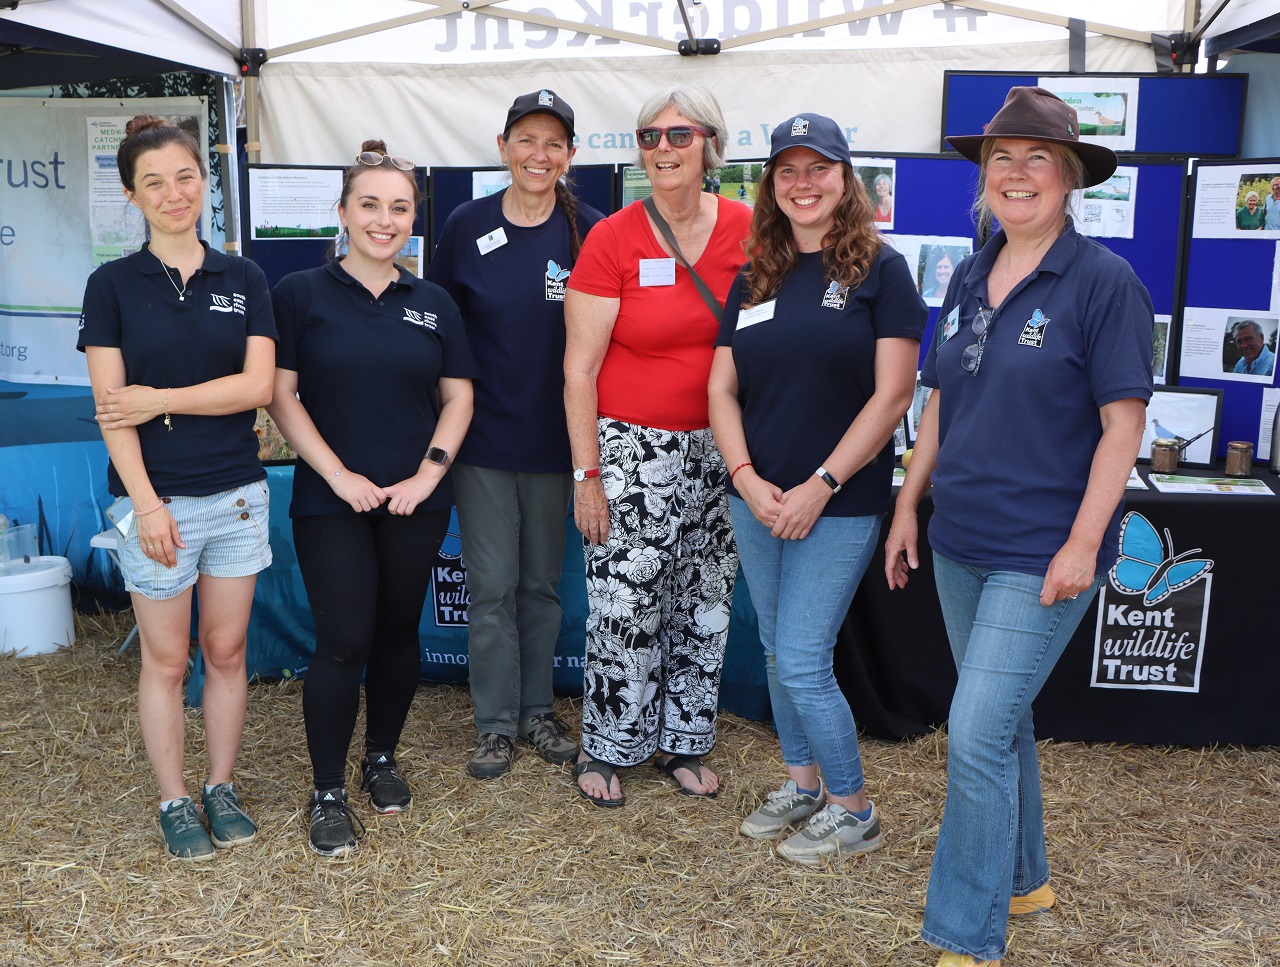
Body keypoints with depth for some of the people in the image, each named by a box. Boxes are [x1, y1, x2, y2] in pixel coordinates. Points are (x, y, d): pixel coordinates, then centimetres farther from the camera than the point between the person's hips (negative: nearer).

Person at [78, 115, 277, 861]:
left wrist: (159, 398, -11)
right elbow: (112, 403, -7)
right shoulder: (113, 284, -1)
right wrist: (146, 501, -15)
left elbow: (258, 385, -6)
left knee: (227, 651, 11)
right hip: (157, 498, -2)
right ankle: (175, 802, 23)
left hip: (238, 493, 2)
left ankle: (223, 789, 27)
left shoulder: (244, 280, 4)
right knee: (166, 660, 7)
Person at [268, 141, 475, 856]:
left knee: (399, 633, 12)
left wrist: (428, 474, -5)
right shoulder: (301, 294, -1)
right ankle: (328, 792, 12)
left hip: (417, 502, 3)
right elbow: (283, 396, -5)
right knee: (343, 641, -3)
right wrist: (340, 476, -12)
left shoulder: (433, 304, 8)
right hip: (331, 501, -3)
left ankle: (383, 759, 32)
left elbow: (458, 397, 8)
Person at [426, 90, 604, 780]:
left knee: (543, 581, 13)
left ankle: (537, 711, 29)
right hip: (482, 435, 0)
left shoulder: (588, 231, -3)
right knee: (492, 586, 4)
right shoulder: (467, 225, -2)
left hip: (553, 437, 1)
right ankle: (496, 724, 19)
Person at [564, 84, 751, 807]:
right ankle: (608, 748, 22)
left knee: (706, 605, 12)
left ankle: (683, 740, 31)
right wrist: (587, 474, -9)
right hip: (633, 449, -3)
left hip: (720, 449, 4)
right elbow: (579, 370, -6)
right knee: (625, 606, 1)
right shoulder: (613, 240, -7)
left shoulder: (745, 229, 1)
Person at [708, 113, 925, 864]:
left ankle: (854, 809, 17)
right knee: (777, 652, 15)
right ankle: (802, 782, 35)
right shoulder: (755, 279, 10)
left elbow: (893, 393, -11)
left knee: (803, 661, -4)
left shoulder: (879, 269, -6)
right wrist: (748, 479, -8)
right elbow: (722, 388, 7)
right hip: (756, 500, 6)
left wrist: (820, 485, -15)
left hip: (840, 503, -5)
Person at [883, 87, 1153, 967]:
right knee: (1001, 720, 19)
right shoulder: (969, 279, 9)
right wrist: (908, 506, 12)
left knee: (977, 734, -9)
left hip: (1042, 553, -6)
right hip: (961, 541, 7)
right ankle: (1023, 879, 39)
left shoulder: (1104, 281, -10)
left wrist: (1083, 544, -17)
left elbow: (1124, 423, -13)